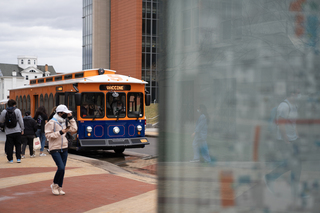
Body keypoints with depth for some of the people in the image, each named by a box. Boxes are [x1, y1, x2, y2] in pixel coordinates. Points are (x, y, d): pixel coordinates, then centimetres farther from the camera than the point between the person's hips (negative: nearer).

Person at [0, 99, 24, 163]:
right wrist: (22, 129, 6)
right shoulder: (17, 110, -4)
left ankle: (10, 159, 7)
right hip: (17, 131, 0)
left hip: (8, 132, 0)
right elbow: (21, 121, -2)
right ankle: (18, 158, 6)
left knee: (9, 146, 6)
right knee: (18, 145, 9)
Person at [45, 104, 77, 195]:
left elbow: (74, 130, 9)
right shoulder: (52, 123, -10)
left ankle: (59, 188, 16)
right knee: (61, 168, -16)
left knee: (62, 169, 5)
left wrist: (71, 118, 5)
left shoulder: (63, 122, 12)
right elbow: (48, 135, -16)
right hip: (55, 149, -7)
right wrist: (60, 132, -21)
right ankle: (54, 185, 5)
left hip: (64, 149, 7)